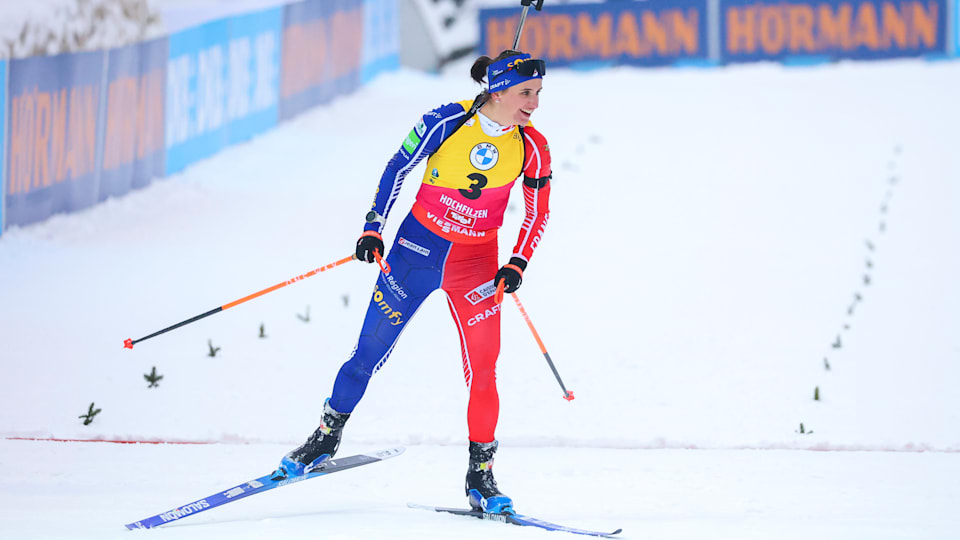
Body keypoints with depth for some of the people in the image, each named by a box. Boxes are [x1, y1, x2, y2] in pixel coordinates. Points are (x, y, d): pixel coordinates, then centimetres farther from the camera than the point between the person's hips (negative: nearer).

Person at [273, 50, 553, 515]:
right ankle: (325, 440, 22)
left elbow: (537, 214, 3)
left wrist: (516, 266, -8)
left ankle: (480, 476, 7)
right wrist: (373, 229, -8)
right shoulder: (446, 122, -16)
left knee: (482, 372, -6)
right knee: (370, 351, 4)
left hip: (476, 265, 1)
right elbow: (398, 168, -4)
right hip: (418, 248, -1)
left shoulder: (532, 148, -9)